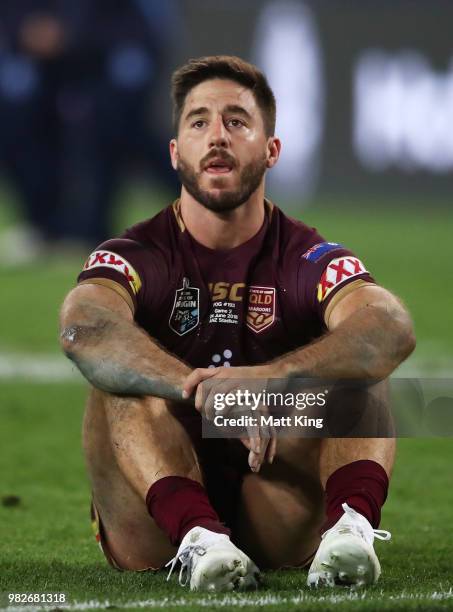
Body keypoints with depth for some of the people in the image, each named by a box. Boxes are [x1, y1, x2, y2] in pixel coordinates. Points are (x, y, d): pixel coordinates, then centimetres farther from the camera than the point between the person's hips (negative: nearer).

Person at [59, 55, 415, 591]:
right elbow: (84, 328, -25)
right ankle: (197, 537, -46)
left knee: (355, 365, -15)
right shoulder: (139, 256, 0)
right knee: (121, 375, -23)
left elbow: (392, 330, -22)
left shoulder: (306, 260, 2)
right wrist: (205, 390, -41)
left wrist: (268, 378, -39)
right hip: (155, 539, -1)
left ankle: (351, 524, -42)